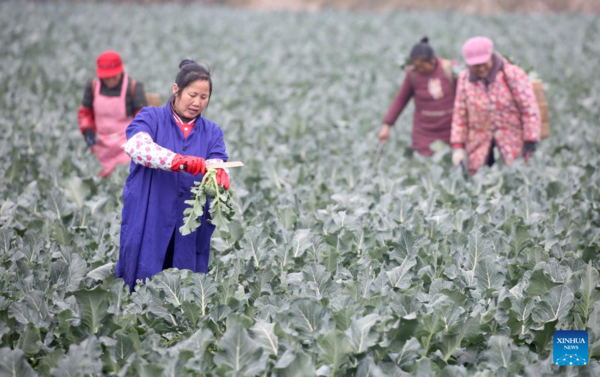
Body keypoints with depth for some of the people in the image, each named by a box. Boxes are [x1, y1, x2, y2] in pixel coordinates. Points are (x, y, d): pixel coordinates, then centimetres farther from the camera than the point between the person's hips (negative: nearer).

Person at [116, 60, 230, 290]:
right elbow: (136, 145, -20)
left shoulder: (212, 133, 14)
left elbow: (216, 167, -4)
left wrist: (219, 176, -30)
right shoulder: (151, 118, 2)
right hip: (147, 226, -3)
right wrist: (178, 161, -35)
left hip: (191, 233, 3)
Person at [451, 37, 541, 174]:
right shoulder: (465, 79, 4)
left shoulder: (513, 74, -8)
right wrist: (457, 146, 3)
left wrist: (530, 142, -10)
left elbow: (529, 109, -8)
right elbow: (460, 114, 9)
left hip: (513, 142, -3)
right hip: (480, 145, 3)